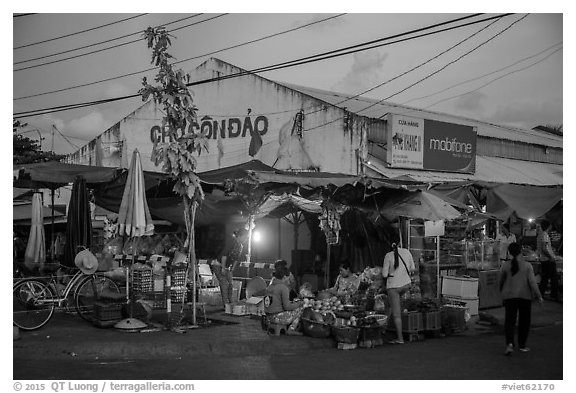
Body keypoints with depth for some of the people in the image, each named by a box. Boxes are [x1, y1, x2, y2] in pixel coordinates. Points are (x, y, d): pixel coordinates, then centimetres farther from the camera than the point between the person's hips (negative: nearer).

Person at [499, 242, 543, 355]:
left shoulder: (505, 266, -3)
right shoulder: (527, 265, -7)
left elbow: (501, 281, 7)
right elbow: (532, 282, -12)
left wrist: (502, 292, 25)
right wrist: (538, 295, -5)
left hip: (509, 296, 0)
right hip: (525, 296, 0)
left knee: (509, 321, 1)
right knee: (524, 321, 13)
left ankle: (510, 343, -19)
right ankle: (522, 345, 19)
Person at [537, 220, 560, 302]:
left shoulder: (539, 235, 12)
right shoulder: (545, 235, -16)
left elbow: (538, 248, 19)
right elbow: (544, 248, -23)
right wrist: (551, 257, -17)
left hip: (543, 260, 9)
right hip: (548, 260, -9)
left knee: (544, 277, 12)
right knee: (554, 278, -2)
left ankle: (540, 294, 13)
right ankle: (554, 296, 2)